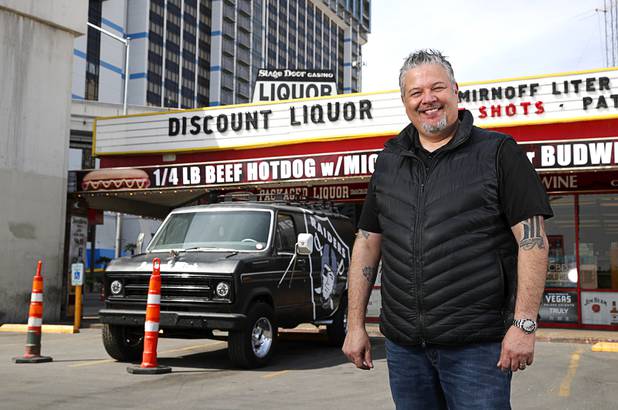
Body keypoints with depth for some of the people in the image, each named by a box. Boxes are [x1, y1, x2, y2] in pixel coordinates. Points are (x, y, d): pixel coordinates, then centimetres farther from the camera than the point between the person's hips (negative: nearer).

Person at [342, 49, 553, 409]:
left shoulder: (498, 152, -1)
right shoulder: (388, 162, 11)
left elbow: (532, 239, -7)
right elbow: (367, 243, 12)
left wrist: (524, 324, -14)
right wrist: (355, 325, 8)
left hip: (476, 345, -4)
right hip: (403, 345, 4)